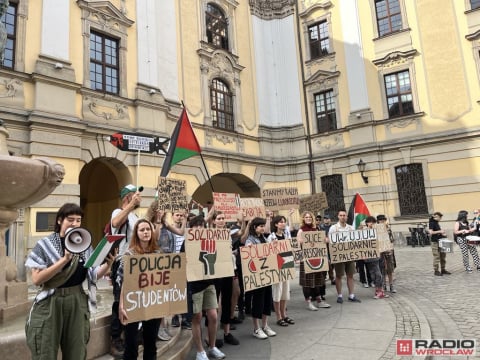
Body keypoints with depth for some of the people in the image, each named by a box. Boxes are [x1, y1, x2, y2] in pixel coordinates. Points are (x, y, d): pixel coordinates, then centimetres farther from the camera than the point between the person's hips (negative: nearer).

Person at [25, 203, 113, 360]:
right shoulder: (45, 245, -5)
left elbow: (94, 275, 0)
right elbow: (36, 279, -15)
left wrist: (107, 264, -21)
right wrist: (65, 259, -24)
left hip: (77, 302, 3)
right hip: (50, 303, -3)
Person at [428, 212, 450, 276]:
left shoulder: (437, 223, 15)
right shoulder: (432, 223, -13)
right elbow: (430, 232, -24)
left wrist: (442, 233, 11)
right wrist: (440, 231, -19)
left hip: (440, 241, 9)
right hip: (435, 242, -9)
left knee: (443, 255, 12)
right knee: (437, 256, -5)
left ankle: (443, 269, 22)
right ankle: (436, 271, 4)